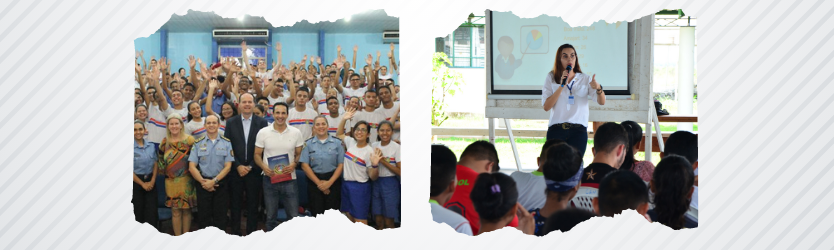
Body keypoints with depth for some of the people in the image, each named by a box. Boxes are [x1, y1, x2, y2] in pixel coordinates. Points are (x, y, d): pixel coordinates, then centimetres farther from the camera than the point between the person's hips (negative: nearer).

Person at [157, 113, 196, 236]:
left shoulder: (189, 140, -4)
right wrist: (163, 169, 8)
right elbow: (160, 158, 19)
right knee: (175, 211, 4)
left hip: (186, 181, -2)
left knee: (186, 210, 5)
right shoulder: (165, 142, 5)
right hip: (171, 181, 2)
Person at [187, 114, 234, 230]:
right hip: (203, 184, 1)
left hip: (221, 184, 0)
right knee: (204, 216, 5)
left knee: (220, 217, 3)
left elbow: (228, 166, -2)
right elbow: (192, 167, 0)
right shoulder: (198, 143, 5)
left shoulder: (226, 143, 3)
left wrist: (214, 181, -12)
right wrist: (203, 181, -12)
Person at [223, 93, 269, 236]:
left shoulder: (262, 122, 0)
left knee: (253, 204, 5)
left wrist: (251, 166, -8)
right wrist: (238, 166, -8)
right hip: (236, 169, 1)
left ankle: (251, 234, 13)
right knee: (235, 203, 6)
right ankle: (235, 233, 14)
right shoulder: (231, 122, 3)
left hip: (254, 170, -1)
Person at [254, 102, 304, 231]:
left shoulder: (296, 133, 0)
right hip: (269, 179, 0)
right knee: (271, 217, 12)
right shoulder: (263, 132, -1)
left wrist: (294, 164, -13)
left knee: (294, 217, 2)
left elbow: (299, 154, 7)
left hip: (289, 179, 0)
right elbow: (257, 154, 4)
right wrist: (264, 167, -15)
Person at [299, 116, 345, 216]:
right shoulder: (308, 144, 5)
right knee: (316, 213, 1)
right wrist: (319, 182, -8)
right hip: (314, 181, 1)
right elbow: (304, 165, -1)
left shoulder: (337, 143, 4)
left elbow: (341, 164, 0)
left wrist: (330, 182, -10)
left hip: (333, 181, 0)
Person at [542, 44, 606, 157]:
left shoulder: (586, 79, 12)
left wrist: (598, 88, -23)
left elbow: (602, 102, -1)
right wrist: (562, 85, -9)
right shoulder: (551, 78, 9)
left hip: (578, 130, 1)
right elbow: (546, 107, -4)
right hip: (556, 130, 0)